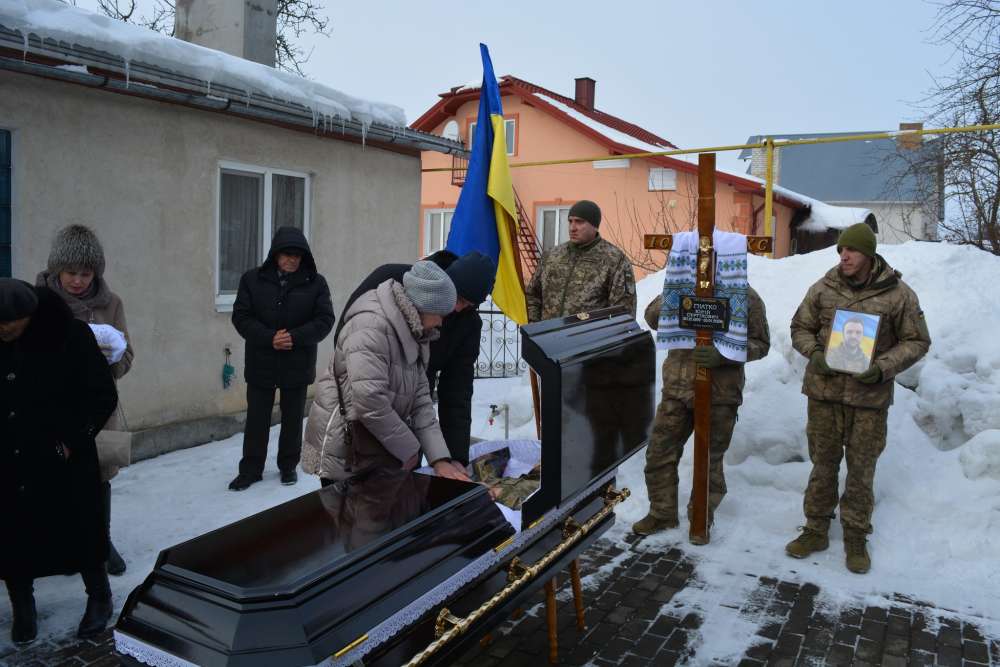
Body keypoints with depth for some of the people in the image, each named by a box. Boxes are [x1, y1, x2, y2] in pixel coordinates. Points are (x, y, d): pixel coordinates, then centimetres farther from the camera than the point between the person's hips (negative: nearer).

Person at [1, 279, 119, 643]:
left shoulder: (68, 335, -13)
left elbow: (103, 395, -7)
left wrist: (71, 440, -11)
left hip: (62, 463, -3)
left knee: (78, 534, 8)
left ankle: (100, 599, 29)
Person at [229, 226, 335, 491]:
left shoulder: (316, 282, -2)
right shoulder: (253, 279, -1)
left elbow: (325, 320, -7)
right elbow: (241, 317, -5)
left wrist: (295, 337, -21)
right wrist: (270, 338, -19)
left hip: (298, 365, 0)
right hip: (261, 363, 0)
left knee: (293, 419, 13)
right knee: (257, 418, 8)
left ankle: (288, 466, 29)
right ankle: (251, 469, 22)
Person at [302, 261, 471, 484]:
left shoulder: (415, 335, 5)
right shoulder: (371, 326, -23)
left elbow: (420, 400, 3)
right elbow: (370, 402, -28)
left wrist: (439, 458, -6)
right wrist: (410, 448, -16)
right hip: (344, 460, -8)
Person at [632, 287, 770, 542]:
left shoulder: (747, 297, -5)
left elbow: (760, 343, -2)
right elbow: (652, 317, 1)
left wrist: (723, 353, -20)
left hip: (719, 395, -3)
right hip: (677, 387, 3)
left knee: (710, 460, 11)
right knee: (659, 453, 8)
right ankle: (662, 513, 26)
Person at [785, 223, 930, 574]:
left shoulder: (898, 294, -5)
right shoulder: (824, 288, -1)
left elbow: (917, 342, 1)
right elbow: (800, 327, 10)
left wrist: (883, 368, -14)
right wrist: (814, 353, -9)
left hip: (870, 397, -1)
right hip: (824, 390, 2)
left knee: (862, 469, 9)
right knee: (823, 463, 12)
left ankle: (856, 537, 26)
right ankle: (816, 529, 26)